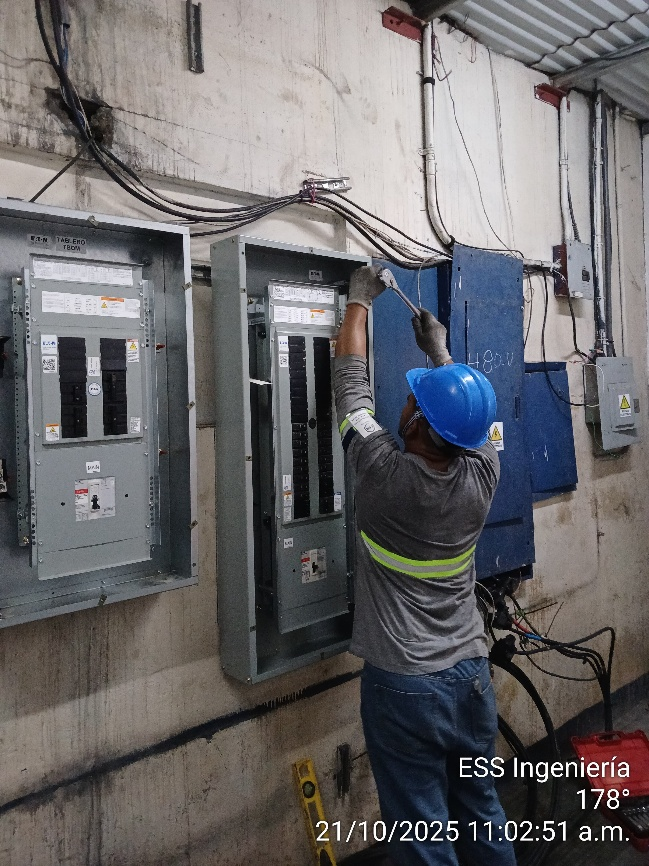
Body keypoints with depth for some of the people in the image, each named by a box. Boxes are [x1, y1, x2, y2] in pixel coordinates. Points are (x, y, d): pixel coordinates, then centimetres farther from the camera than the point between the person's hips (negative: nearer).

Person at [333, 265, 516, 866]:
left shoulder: (384, 473, -20)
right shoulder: (482, 474, -10)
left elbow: (351, 383, -6)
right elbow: (467, 418, 12)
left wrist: (359, 303, 9)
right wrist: (441, 351, 26)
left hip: (403, 686, -5)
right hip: (470, 674, 5)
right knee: (481, 814, 22)